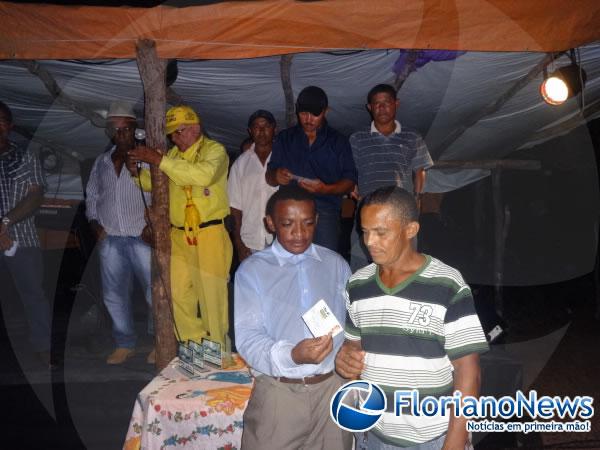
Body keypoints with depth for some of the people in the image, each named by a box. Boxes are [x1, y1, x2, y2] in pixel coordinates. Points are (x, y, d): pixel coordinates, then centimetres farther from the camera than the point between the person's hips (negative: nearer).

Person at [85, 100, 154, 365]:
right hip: (110, 240, 5)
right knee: (114, 295, 9)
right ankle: (125, 345, 24)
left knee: (154, 292, -2)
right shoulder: (101, 163, 14)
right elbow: (92, 197, 21)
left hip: (141, 238, -5)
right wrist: (94, 224, 8)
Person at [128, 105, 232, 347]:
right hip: (178, 236, 6)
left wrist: (159, 160, -23)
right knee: (178, 295, 7)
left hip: (209, 235, -6)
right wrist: (136, 172, 4)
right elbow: (155, 183, 25)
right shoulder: (173, 155, 15)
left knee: (212, 297, 0)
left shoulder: (214, 150, -3)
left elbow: (203, 175, -24)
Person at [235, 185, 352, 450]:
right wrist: (292, 355, -28)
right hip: (278, 391, -2)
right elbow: (247, 337, -12)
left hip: (333, 387, 3)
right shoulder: (252, 270, -4)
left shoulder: (336, 264, 7)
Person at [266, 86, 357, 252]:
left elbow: (349, 182, 6)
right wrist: (276, 176, -5)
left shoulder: (338, 141, 14)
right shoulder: (284, 139, 20)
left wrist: (326, 189, -13)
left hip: (325, 209, -1)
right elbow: (269, 177, 19)